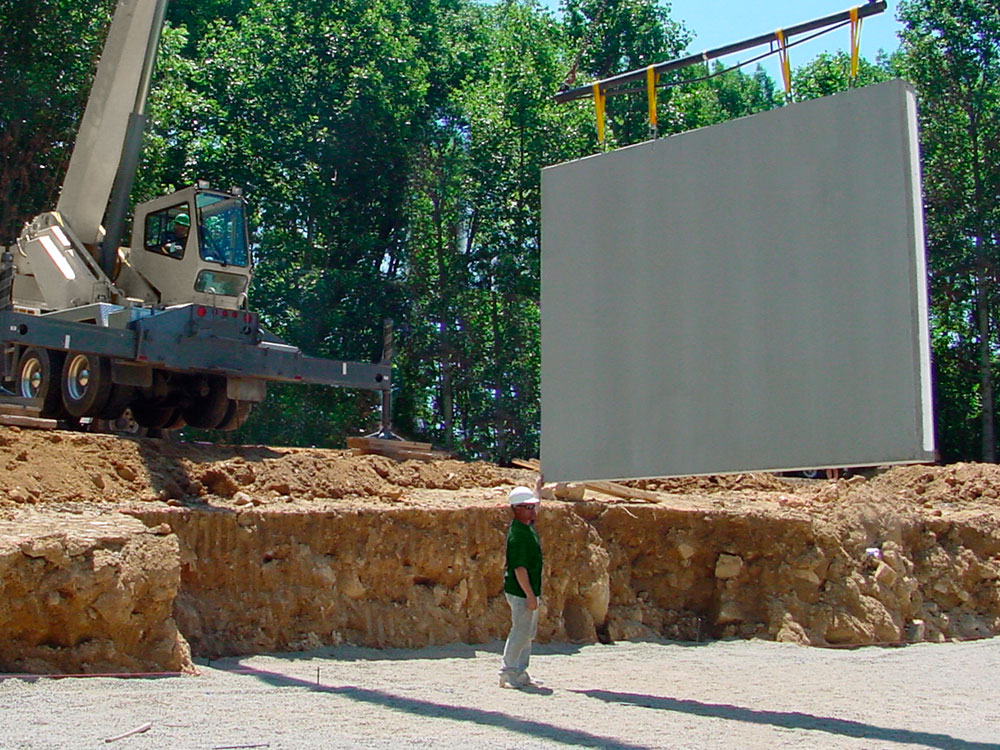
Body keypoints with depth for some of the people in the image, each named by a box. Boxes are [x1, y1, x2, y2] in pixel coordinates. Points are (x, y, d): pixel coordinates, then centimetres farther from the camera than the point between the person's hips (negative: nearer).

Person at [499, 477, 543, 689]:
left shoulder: (527, 525, 9)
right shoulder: (517, 534, -20)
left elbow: (533, 504, 32)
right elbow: (519, 568, -24)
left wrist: (538, 486, 42)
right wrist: (530, 595, -24)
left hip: (530, 591, 10)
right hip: (521, 592, -10)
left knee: (528, 633, 14)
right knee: (520, 632, -6)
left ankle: (520, 673, 21)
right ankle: (508, 674, 1)